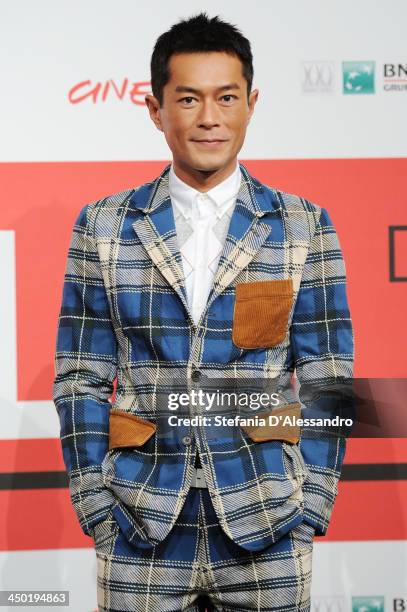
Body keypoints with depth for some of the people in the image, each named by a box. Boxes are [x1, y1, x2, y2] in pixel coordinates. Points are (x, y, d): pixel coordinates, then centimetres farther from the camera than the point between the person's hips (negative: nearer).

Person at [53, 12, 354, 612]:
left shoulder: (305, 226, 2)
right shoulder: (103, 226, 3)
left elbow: (326, 378, 3)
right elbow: (81, 377, 4)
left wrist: (312, 507, -2)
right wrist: (95, 505, -2)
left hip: (266, 525, 0)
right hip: (142, 530, 0)